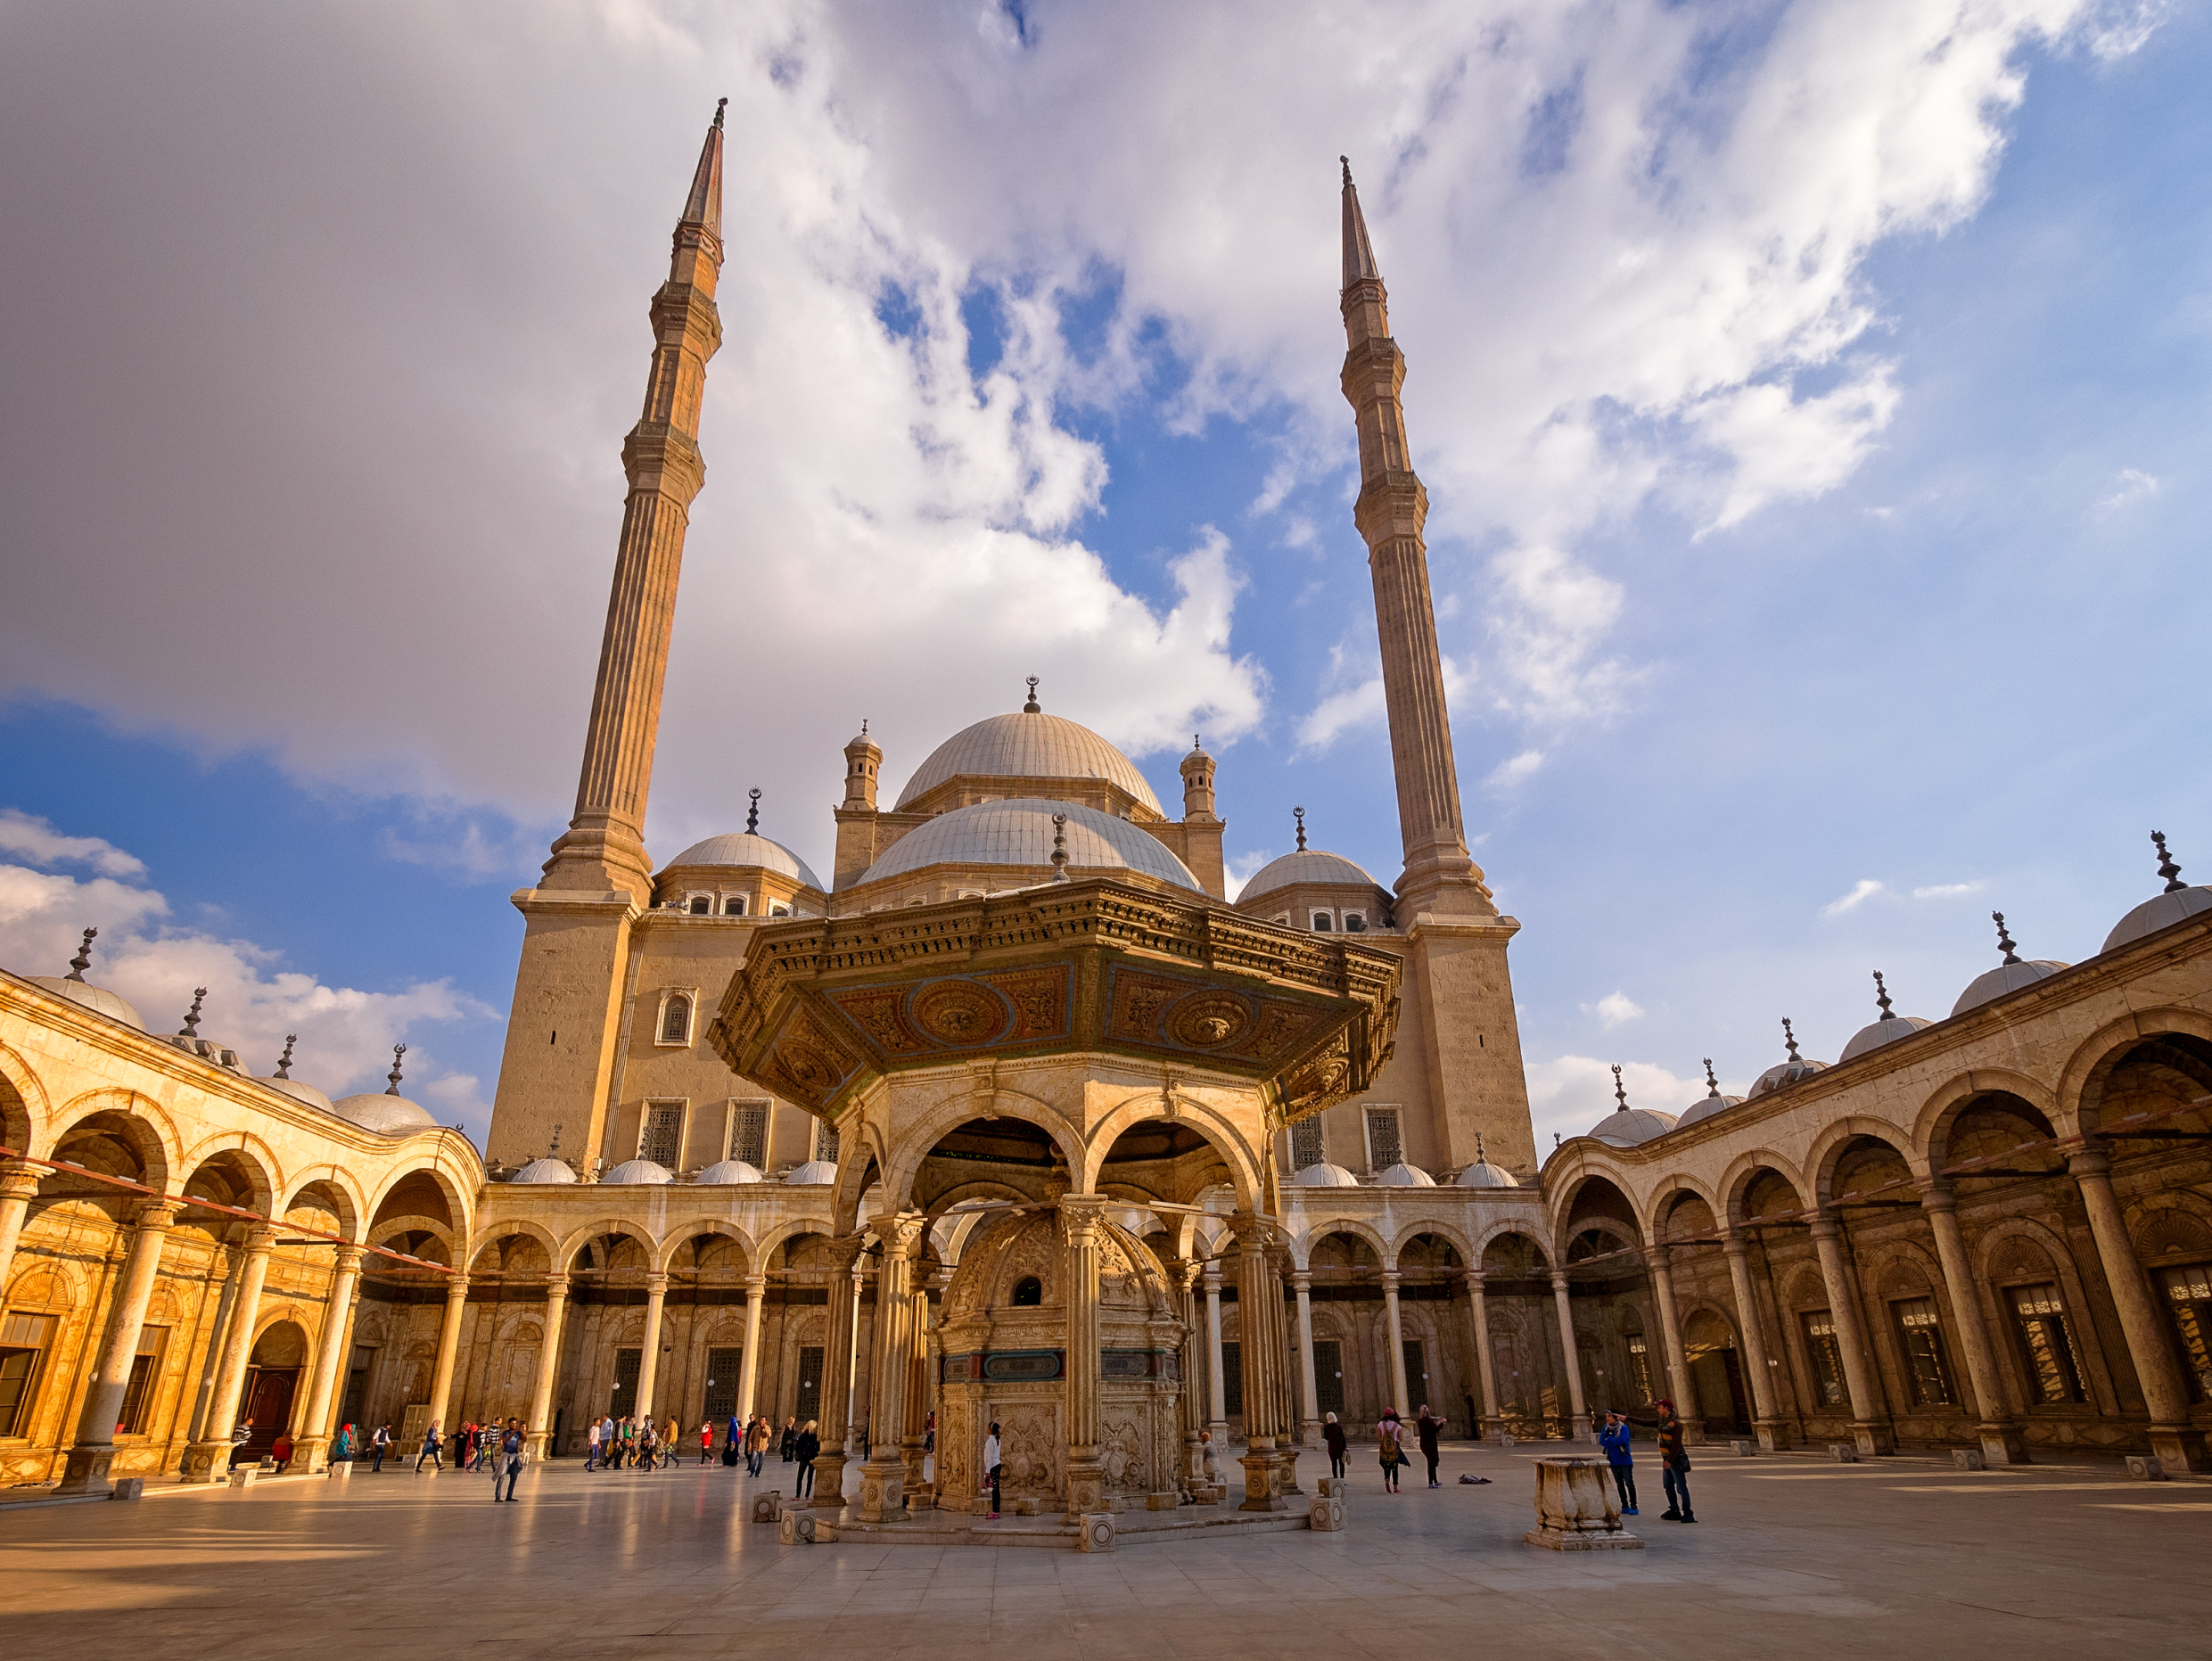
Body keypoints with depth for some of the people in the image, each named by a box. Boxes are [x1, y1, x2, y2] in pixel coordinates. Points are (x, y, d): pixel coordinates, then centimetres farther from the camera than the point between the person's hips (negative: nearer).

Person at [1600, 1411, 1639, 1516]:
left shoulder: (1623, 1428, -11)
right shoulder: (1605, 1428, 4)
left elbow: (1622, 1439, -26)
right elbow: (1601, 1441, -5)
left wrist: (1609, 1439, -14)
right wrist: (1615, 1443, -18)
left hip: (1624, 1460, -5)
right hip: (1613, 1460, 5)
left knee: (1629, 1483, -4)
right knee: (1619, 1484, 11)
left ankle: (1633, 1507, 4)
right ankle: (1625, 1506, 19)